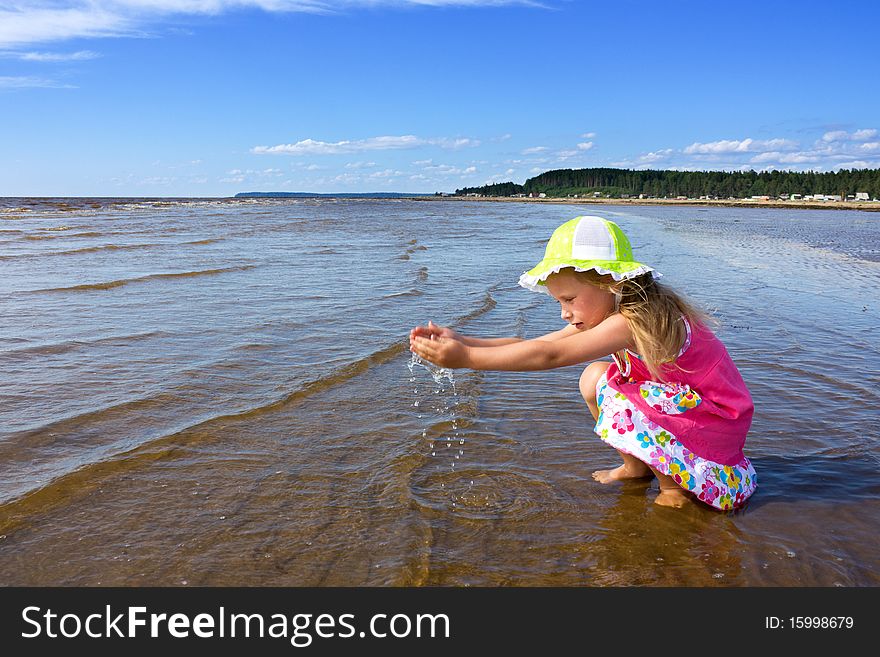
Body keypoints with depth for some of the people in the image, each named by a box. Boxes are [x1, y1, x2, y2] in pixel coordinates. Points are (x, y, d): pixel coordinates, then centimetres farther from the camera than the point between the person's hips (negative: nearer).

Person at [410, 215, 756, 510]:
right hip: (679, 402, 9)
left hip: (713, 425, -9)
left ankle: (676, 488, -4)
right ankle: (636, 466, 14)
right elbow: (536, 344, -8)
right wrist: (462, 340, -19)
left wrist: (466, 357, -41)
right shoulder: (604, 314, -2)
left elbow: (549, 356, -39)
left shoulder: (635, 321, -31)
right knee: (594, 377, -2)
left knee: (609, 392, -24)